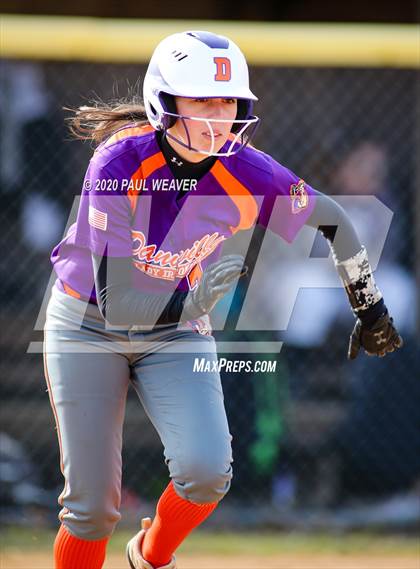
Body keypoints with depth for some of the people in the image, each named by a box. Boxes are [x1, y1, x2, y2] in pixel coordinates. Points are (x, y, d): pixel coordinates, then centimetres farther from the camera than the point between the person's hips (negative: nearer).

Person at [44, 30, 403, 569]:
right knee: (91, 505, -4)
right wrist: (193, 302, -46)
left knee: (206, 471, -19)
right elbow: (115, 302, -33)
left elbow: (333, 222, 0)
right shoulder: (119, 164, -29)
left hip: (177, 333, 2)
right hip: (88, 327, -2)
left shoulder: (248, 173, -20)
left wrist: (368, 307, 5)